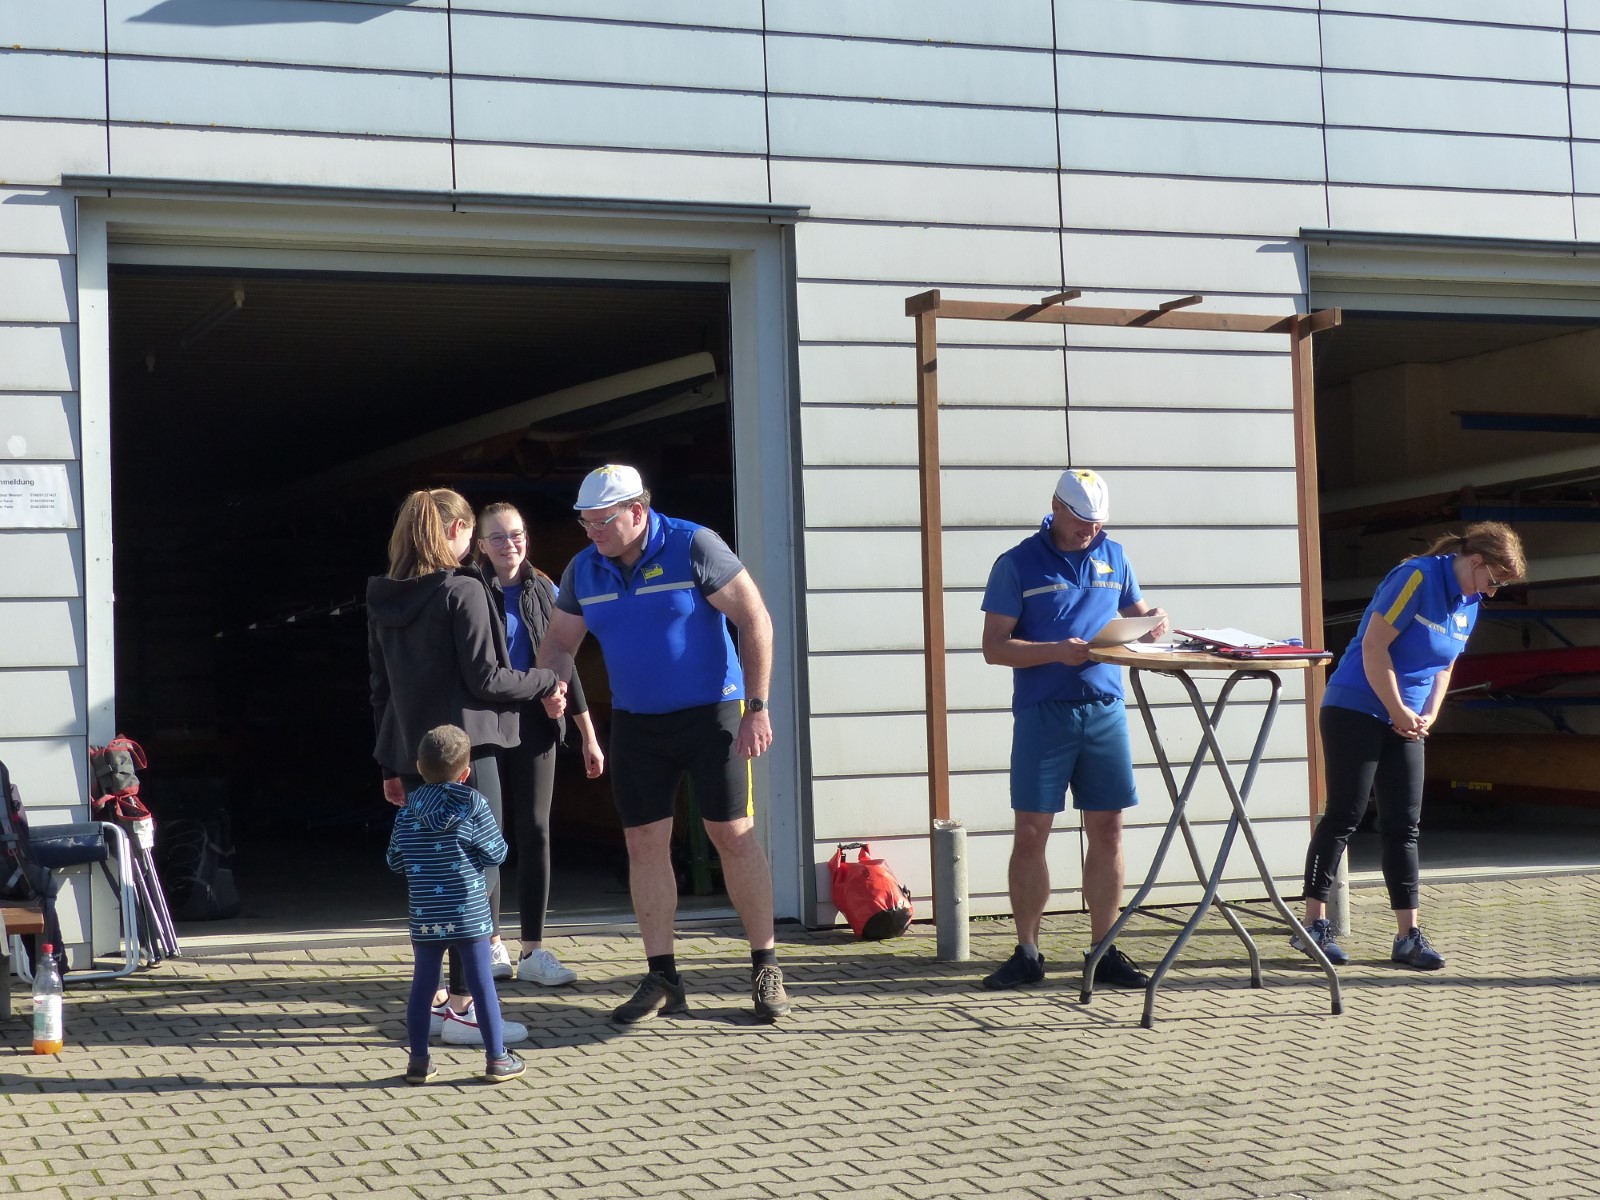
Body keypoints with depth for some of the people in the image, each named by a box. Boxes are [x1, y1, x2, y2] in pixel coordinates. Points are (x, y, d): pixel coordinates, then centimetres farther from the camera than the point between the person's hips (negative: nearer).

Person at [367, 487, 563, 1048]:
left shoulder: (383, 599, 10)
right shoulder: (463, 591, -11)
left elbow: (380, 686, 14)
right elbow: (484, 679, -13)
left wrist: (391, 764, 20)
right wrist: (547, 680, 2)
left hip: (411, 754, 8)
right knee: (479, 875, -3)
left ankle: (431, 998, 20)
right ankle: (461, 1007, -4)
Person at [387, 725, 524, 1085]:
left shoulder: (407, 814, 3)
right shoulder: (472, 805, -7)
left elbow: (395, 861, 9)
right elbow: (496, 853, -5)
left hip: (424, 917, 3)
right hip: (468, 915, -3)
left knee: (422, 987, 10)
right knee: (482, 984, 3)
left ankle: (419, 1061, 16)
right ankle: (497, 1059, 8)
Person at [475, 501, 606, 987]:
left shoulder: (544, 591, 7)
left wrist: (588, 734, 8)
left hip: (534, 727, 3)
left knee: (534, 833, 2)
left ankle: (533, 951, 8)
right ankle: (492, 946, 15)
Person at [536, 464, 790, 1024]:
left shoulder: (693, 547, -13)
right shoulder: (583, 570, 3)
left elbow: (755, 620, -12)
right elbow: (560, 642, 14)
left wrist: (757, 707, -16)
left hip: (710, 714, -5)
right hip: (635, 722, 5)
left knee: (733, 835, -3)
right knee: (644, 843, 3)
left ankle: (766, 967, 8)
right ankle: (661, 978, 10)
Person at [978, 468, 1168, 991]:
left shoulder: (1113, 557, 13)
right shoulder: (1018, 564, 0)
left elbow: (1134, 611, 23)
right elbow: (994, 646, -4)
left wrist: (1153, 621, -1)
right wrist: (1056, 651, -18)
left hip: (1105, 710, 4)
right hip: (1042, 713, -4)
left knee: (1107, 832, 4)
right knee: (1030, 833, -2)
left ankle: (1104, 952, 13)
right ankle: (1026, 953, 9)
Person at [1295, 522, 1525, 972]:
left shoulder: (1470, 603, 10)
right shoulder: (1417, 577, -16)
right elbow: (1374, 646, -19)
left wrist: (1428, 715, 2)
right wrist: (1399, 711, -14)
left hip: (1405, 724, 8)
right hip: (1355, 710, -8)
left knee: (1403, 826, 5)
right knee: (1344, 816, -7)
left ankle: (1408, 935, 7)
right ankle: (1313, 925, -2)